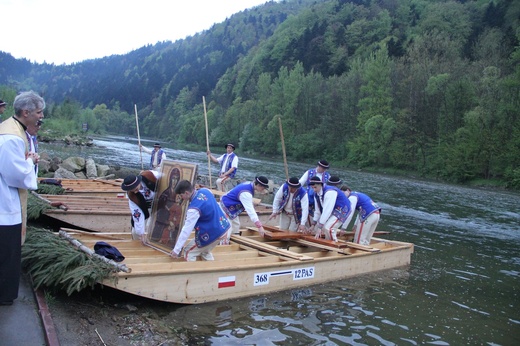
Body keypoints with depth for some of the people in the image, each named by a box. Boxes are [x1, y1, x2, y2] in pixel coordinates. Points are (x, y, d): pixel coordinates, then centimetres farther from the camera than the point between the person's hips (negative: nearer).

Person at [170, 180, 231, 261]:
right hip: (223, 227, 9)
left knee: (189, 252, 6)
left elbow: (186, 230, -22)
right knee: (205, 251, 27)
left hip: (212, 234, -9)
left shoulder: (194, 209, -26)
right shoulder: (205, 191, -4)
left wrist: (176, 250, -15)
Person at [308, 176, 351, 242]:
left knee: (327, 228, -27)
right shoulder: (316, 194, -2)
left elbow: (327, 210, -33)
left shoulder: (330, 192, -29)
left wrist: (320, 226, -31)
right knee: (316, 228, 3)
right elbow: (317, 210, 6)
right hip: (331, 212, 9)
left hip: (341, 210, -9)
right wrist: (313, 224, 3)